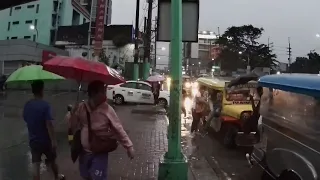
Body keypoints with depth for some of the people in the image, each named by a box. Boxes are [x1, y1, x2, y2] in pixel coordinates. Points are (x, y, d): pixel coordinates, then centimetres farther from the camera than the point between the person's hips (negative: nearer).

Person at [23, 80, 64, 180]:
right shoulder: (45, 105, -22)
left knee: (35, 164, 6)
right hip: (46, 140, -4)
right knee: (52, 160, 18)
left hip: (33, 140, 4)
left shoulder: (27, 105, -3)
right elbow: (49, 124, -26)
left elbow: (26, 119, 12)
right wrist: (54, 140, -23)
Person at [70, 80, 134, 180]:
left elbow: (118, 129, -11)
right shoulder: (81, 107, -9)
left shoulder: (107, 110, -16)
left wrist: (129, 146, -12)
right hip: (84, 151, 3)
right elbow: (74, 127, 0)